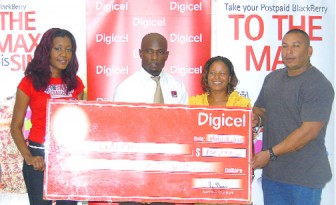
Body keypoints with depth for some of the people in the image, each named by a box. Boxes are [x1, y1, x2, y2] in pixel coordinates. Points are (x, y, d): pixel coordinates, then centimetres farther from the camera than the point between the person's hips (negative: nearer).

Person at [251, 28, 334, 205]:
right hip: (271, 171, 7)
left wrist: (271, 153, -18)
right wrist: (253, 118, -4)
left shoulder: (319, 86, -13)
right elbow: (259, 110, 21)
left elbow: (308, 131, -19)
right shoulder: (272, 78, 12)